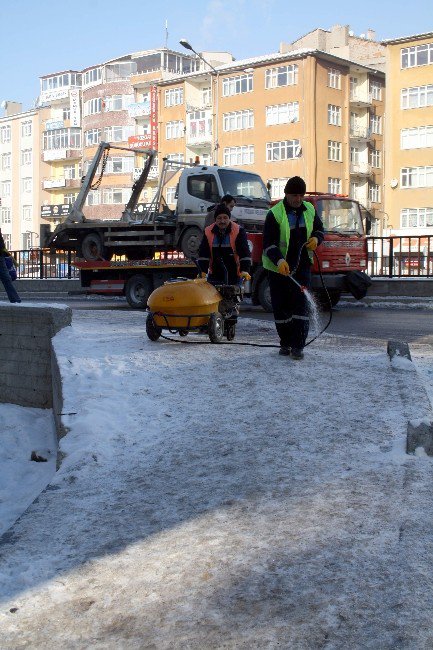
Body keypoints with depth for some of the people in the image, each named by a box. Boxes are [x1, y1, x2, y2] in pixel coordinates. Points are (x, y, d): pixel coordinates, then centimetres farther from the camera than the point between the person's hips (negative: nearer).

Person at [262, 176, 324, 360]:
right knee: (281, 307, 5)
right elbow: (268, 243, -15)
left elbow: (319, 230, 20)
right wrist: (279, 260, -32)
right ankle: (285, 343, 20)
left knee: (301, 304, -7)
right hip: (278, 267, -3)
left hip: (302, 267, 3)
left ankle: (298, 345, -6)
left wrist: (316, 238, -5)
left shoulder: (309, 210, 5)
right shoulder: (275, 213, -10)